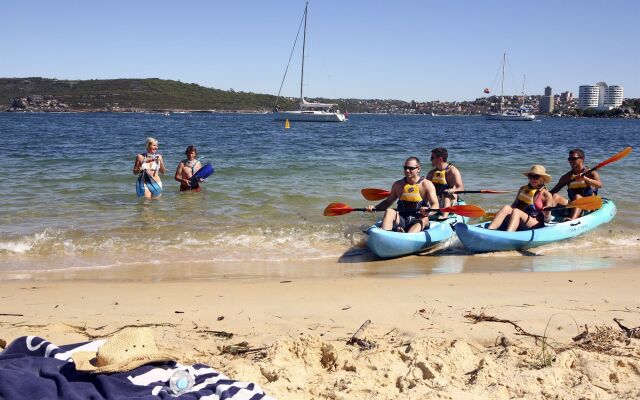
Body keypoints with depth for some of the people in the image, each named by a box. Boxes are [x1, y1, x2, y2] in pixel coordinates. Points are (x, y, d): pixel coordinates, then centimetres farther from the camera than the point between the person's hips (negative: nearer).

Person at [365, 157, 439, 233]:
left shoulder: (427, 184, 0)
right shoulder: (398, 185, 10)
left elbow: (435, 205, -10)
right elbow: (388, 201, 22)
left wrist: (428, 212, -34)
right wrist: (374, 208, 2)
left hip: (418, 221, -3)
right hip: (401, 221, 3)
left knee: (424, 219, -35)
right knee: (389, 211, -24)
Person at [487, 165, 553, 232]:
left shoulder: (546, 194, 1)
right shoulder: (523, 189, 16)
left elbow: (547, 219, -1)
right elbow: (515, 205, 22)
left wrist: (546, 214, -22)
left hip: (536, 226, -5)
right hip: (519, 226, 5)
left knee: (516, 211, -32)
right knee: (507, 208, -23)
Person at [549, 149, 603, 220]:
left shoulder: (591, 173, 1)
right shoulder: (567, 177, 10)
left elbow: (599, 185, -19)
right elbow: (553, 191, 9)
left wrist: (585, 178, -33)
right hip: (572, 206, 4)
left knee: (577, 197, -33)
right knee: (555, 196, -18)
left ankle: (571, 220, -61)